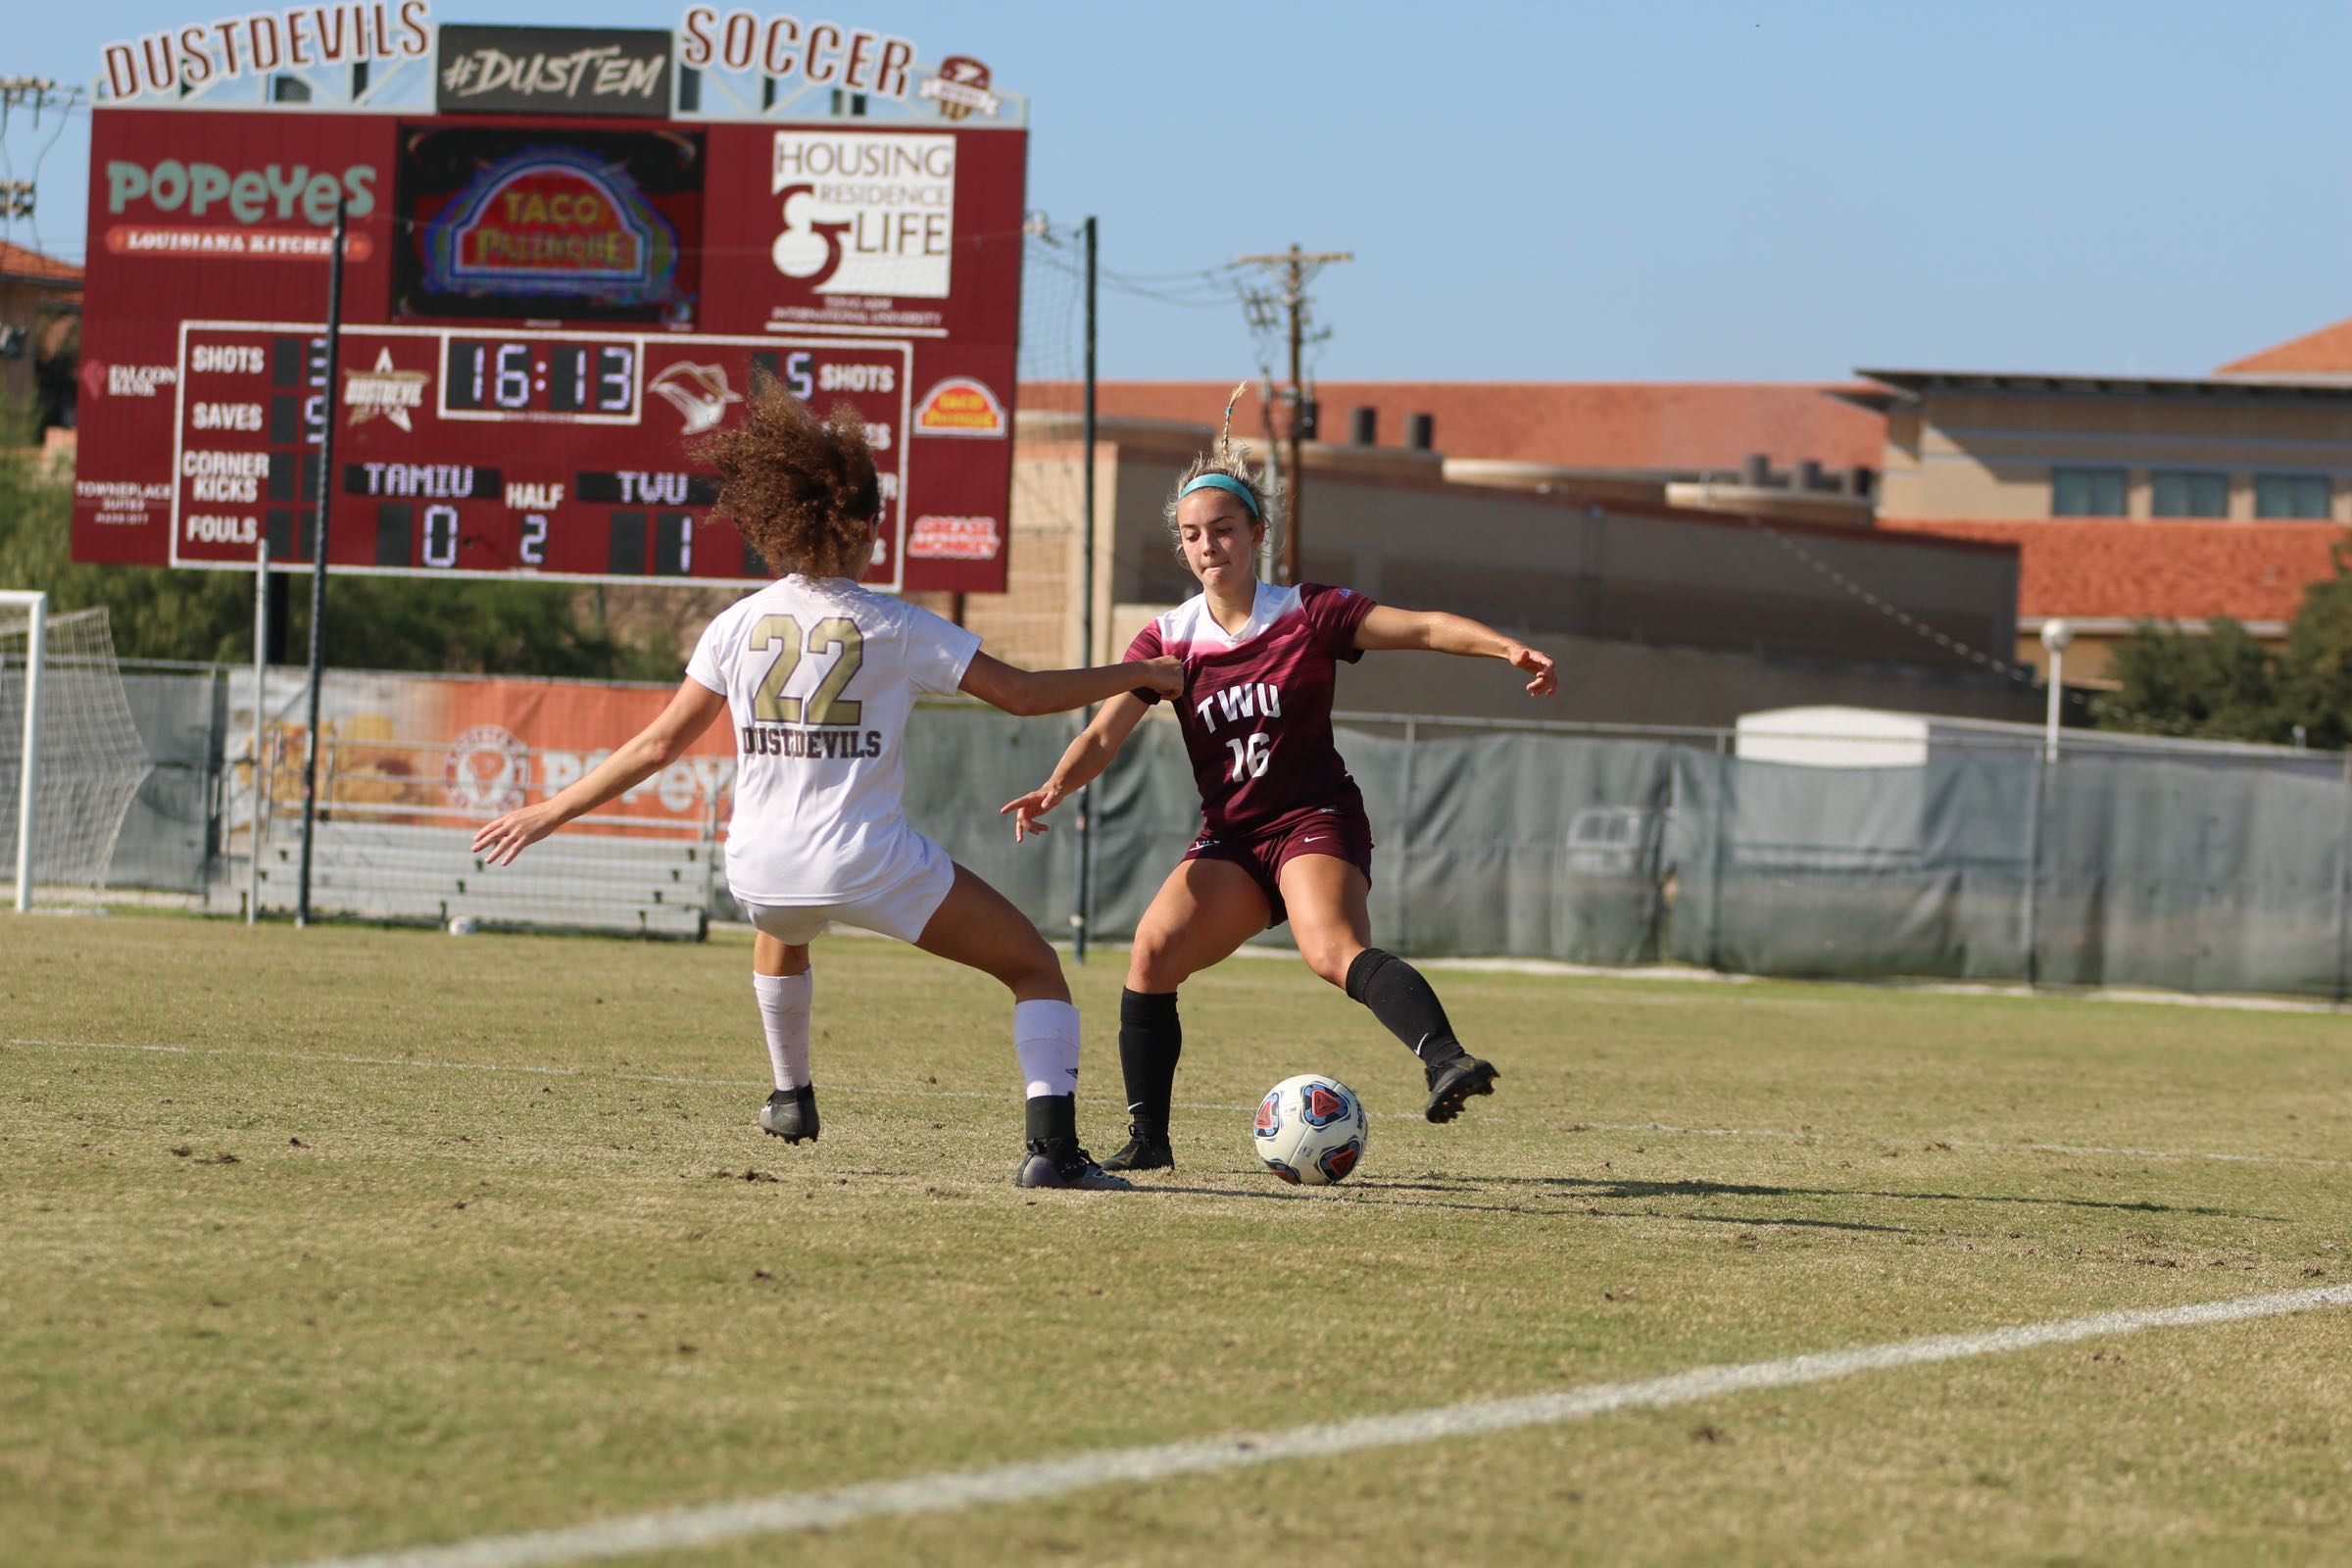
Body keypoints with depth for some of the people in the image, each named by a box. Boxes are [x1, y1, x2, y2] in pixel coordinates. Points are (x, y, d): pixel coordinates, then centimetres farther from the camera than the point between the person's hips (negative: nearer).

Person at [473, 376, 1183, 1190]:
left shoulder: (737, 625, 4)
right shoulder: (894, 627, -4)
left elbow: (659, 743, 6)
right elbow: (1021, 693, -2)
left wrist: (551, 813, 16)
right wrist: (1140, 675, 10)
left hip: (760, 868, 4)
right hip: (869, 862, -4)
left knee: (781, 931, 43)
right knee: (1036, 968, 5)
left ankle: (792, 1098, 53)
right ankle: (1052, 1144, -14)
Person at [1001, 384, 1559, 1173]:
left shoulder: (1308, 614, -5)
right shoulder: (1168, 640, 5)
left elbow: (1424, 627, -13)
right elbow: (1105, 732, -2)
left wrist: (1508, 649, -30)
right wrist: (1055, 788, -23)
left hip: (1314, 821, -5)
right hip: (1230, 839, 5)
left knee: (1335, 951, -32)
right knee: (1152, 953, -15)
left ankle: (1446, 1061, -53)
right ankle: (1148, 1139, -3)